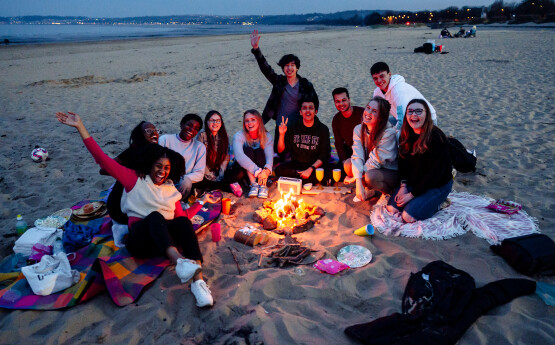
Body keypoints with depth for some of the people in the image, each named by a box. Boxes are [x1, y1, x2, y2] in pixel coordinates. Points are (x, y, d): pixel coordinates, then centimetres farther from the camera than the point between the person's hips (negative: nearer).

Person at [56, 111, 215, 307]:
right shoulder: (135, 179, 9)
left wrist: (202, 202, 21)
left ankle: (198, 280, -46)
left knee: (182, 221, -30)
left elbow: (182, 217, 17)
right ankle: (179, 262, -61)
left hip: (165, 240, 3)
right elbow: (102, 159, 1)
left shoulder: (171, 190, 21)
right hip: (139, 239, -3)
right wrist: (80, 127, -4)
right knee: (155, 216, -35)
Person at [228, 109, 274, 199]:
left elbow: (269, 156, -19)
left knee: (259, 151, -24)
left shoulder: (267, 136, -4)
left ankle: (263, 185, -34)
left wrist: (267, 170, -43)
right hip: (242, 169, -1)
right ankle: (253, 184, -35)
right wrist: (257, 171, -43)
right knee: (248, 150, -26)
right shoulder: (239, 136, -12)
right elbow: (239, 156, -30)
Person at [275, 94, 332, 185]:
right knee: (279, 170, -29)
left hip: (315, 164, -1)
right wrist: (282, 134, -18)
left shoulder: (323, 129, -1)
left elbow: (324, 156, -5)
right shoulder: (293, 126, 2)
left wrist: (311, 169, -20)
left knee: (328, 173, -33)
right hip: (295, 163, 2)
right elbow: (281, 150, 0)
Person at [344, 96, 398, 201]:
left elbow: (375, 162, -23)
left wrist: (353, 178, -19)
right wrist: (358, 182, -31)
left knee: (369, 176, -34)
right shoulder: (358, 129, -8)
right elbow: (357, 156, -18)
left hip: (391, 172, -6)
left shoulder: (389, 133, -25)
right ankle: (370, 190, 2)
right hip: (369, 168, 6)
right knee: (348, 163, -17)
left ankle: (389, 193, -2)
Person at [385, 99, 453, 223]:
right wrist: (403, 186, -9)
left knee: (408, 217, -18)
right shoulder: (406, 135, -2)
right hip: (413, 182, 7)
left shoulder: (436, 138, -24)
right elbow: (402, 161, 5)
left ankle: (436, 203, 5)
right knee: (392, 208, -6)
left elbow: (435, 173, -23)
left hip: (437, 185, -6)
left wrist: (411, 194, -20)